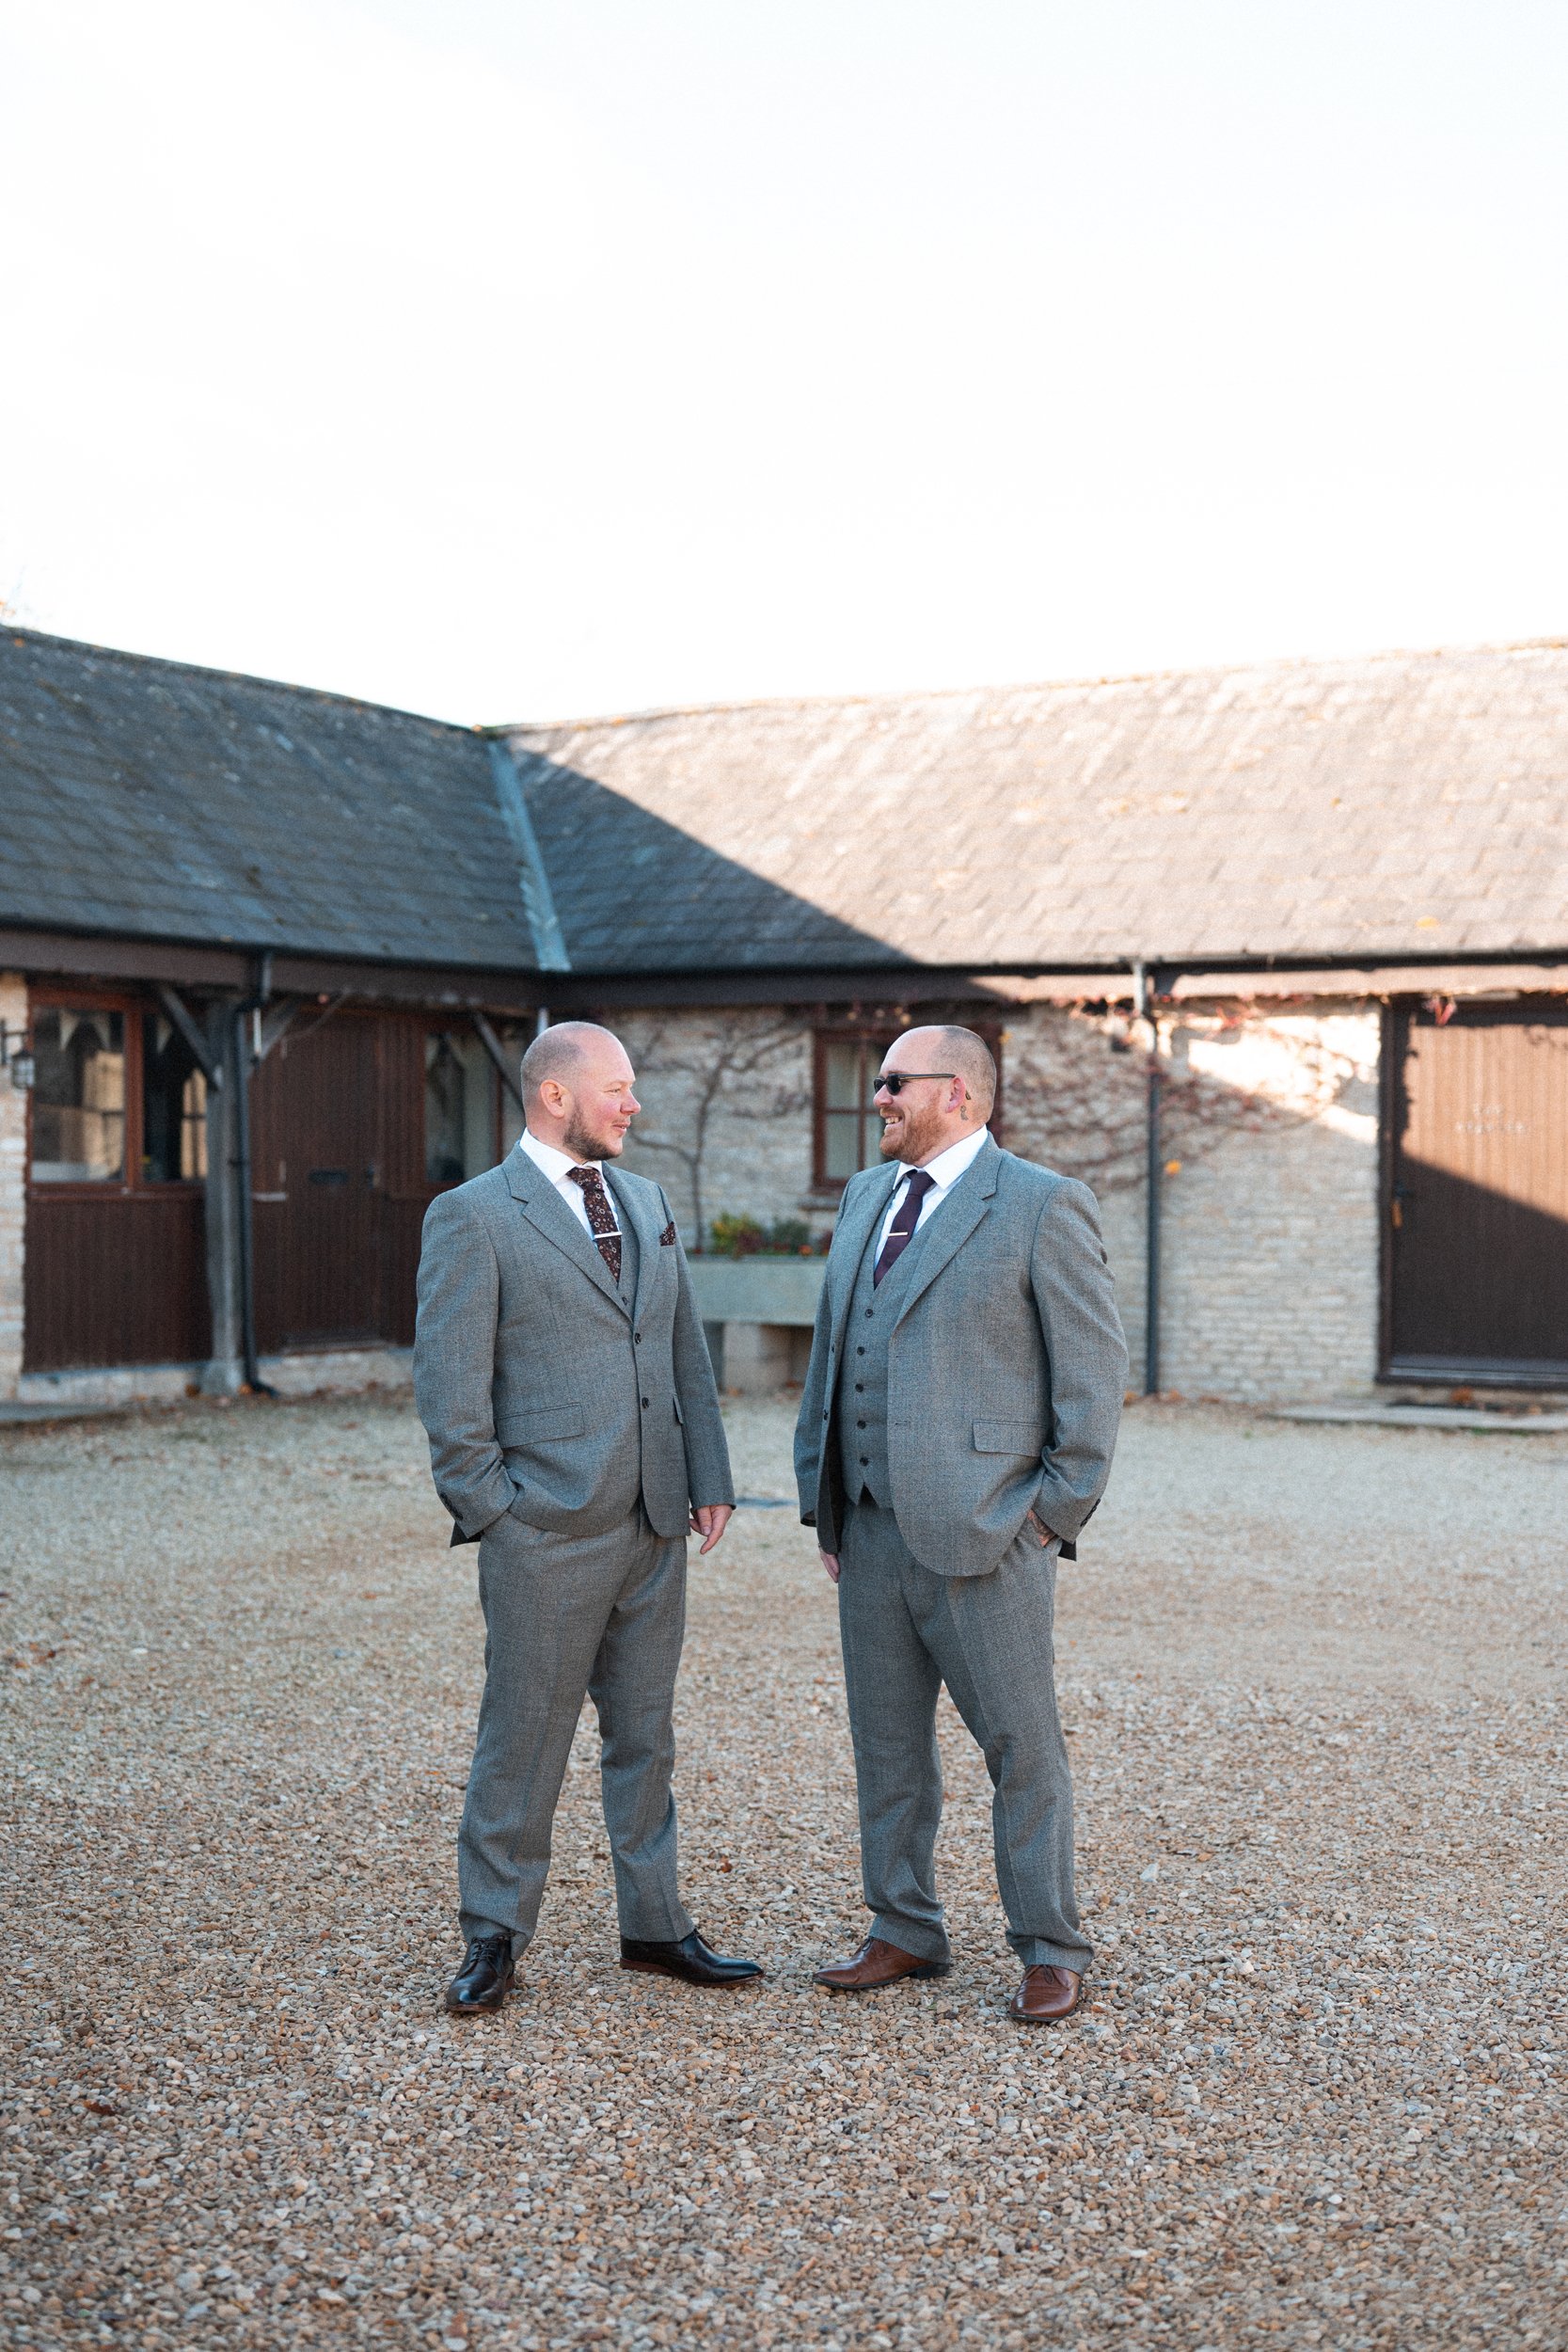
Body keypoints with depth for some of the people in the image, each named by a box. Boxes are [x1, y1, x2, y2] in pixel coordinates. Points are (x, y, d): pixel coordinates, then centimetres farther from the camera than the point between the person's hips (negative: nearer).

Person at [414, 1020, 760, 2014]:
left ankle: (654, 1923, 25)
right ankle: (495, 1934, 16)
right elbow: (451, 1386, -9)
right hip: (546, 1531, -6)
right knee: (526, 1736, 2)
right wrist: (489, 1509, -11)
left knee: (645, 1730, 14)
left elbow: (687, 1352, 15)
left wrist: (711, 1477, 8)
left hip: (653, 1522, 6)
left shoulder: (648, 1202, 13)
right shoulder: (473, 1217, -7)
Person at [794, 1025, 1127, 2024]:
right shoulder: (867, 1196, 14)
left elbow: (1095, 1366, -7)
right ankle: (906, 1933, 27)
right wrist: (823, 1503, 14)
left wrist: (1057, 1511, -9)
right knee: (887, 1743, 14)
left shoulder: (1042, 1206, -7)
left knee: (1022, 1747, 2)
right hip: (871, 1529, 7)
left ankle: (1052, 1953, 14)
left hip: (982, 1530, -7)